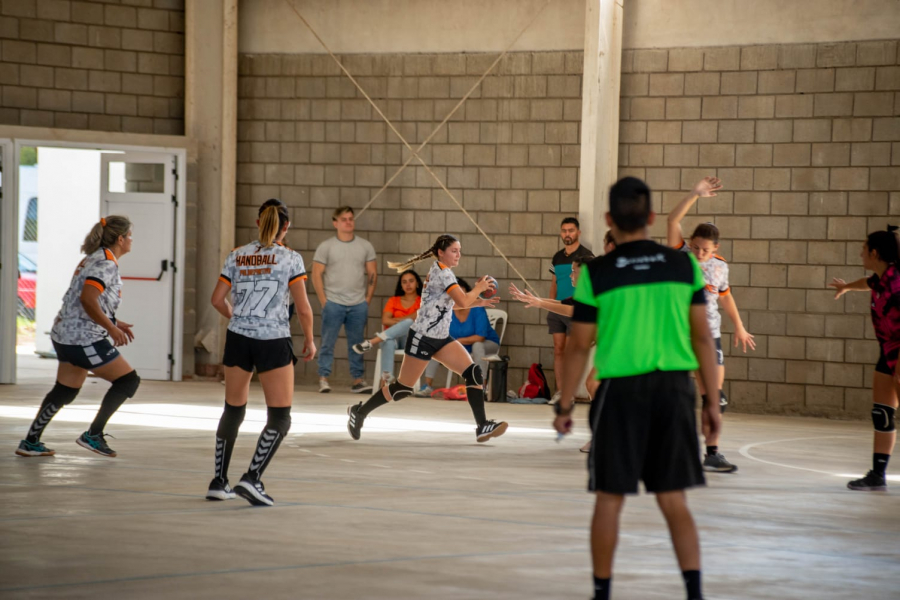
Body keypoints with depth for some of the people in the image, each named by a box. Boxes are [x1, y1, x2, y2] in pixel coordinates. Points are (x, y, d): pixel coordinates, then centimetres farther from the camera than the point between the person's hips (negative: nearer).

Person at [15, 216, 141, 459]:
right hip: (84, 339, -10)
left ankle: (30, 442, 22)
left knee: (64, 392, 19)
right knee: (128, 381, -4)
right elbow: (88, 300, -26)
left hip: (65, 335, 10)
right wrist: (111, 328, -22)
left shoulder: (96, 259, 16)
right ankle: (93, 435, -2)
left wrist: (113, 322, 20)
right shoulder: (106, 263, -15)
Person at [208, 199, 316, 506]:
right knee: (280, 417, 1)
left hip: (238, 339, 5)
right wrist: (309, 341, 8)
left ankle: (219, 481, 23)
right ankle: (251, 478, -13)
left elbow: (217, 299, 9)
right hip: (273, 343, -5)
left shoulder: (237, 256, 7)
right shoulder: (290, 258, -5)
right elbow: (303, 308, -7)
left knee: (233, 411, 18)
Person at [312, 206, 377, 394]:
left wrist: (368, 299, 2)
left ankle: (358, 380, 11)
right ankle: (323, 379, 3)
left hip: (358, 305, 2)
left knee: (356, 343, 6)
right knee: (328, 343, -1)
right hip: (333, 303, -2)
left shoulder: (365, 246, 9)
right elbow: (316, 274, 0)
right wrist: (323, 301, -7)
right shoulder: (326, 247, 2)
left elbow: (372, 274, 11)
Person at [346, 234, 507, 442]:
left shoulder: (442, 271, 12)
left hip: (441, 338, 9)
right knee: (403, 388, 0)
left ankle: (482, 425, -13)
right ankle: (359, 412, 19)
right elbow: (463, 302, -25)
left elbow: (454, 302, 25)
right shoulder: (442, 272, -16)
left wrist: (479, 302, 13)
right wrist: (478, 288, -7)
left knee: (474, 372, -9)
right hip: (423, 337, -9)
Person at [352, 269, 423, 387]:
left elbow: (417, 317, -12)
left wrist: (395, 320, -6)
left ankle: (372, 342, -42)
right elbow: (385, 320, 2)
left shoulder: (422, 302, 8)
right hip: (391, 337, 1)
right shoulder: (394, 300, 17)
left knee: (409, 322, -37)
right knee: (389, 342, -39)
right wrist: (404, 321, -4)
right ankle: (386, 379, -53)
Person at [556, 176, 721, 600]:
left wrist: (564, 405, 7)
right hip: (675, 387, 2)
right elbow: (703, 336, 3)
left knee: (610, 498, 9)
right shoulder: (684, 266, 2)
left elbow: (579, 345, -2)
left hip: (622, 390, -2)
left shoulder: (597, 273, -4)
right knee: (674, 501, 8)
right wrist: (713, 400, 10)